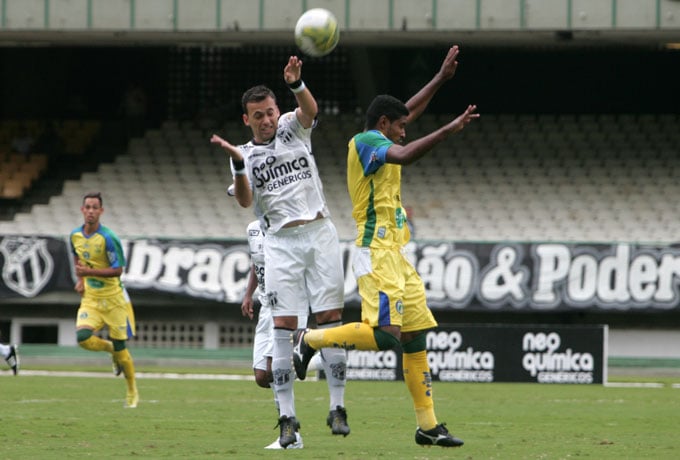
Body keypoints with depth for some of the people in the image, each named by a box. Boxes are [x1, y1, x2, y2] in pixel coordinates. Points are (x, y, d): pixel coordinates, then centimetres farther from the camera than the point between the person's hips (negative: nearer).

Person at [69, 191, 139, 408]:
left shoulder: (108, 238, -18)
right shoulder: (75, 235, 1)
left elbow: (117, 270, -19)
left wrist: (89, 272, -28)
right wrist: (80, 280, 6)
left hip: (113, 298, -4)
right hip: (90, 299, 4)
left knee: (120, 347, 2)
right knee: (83, 337, -20)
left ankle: (132, 392, 24)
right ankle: (110, 349, 15)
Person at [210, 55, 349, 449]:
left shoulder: (293, 128, 10)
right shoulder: (245, 154, 10)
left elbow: (310, 109, -12)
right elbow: (245, 201, -6)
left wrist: (296, 83, -33)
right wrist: (238, 164, -23)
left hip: (319, 232, 0)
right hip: (280, 241, 0)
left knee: (330, 319, -3)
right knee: (283, 327, -6)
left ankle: (338, 408, 0)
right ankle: (287, 416, -5)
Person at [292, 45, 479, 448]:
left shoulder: (375, 142, 19)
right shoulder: (366, 141, -8)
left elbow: (409, 112, 35)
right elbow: (406, 155, -27)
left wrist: (442, 78, 37)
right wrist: (449, 130, -27)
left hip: (395, 256, 10)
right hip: (378, 253, -10)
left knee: (416, 335, 5)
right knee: (386, 333, -19)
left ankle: (428, 425, 4)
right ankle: (310, 340, -2)